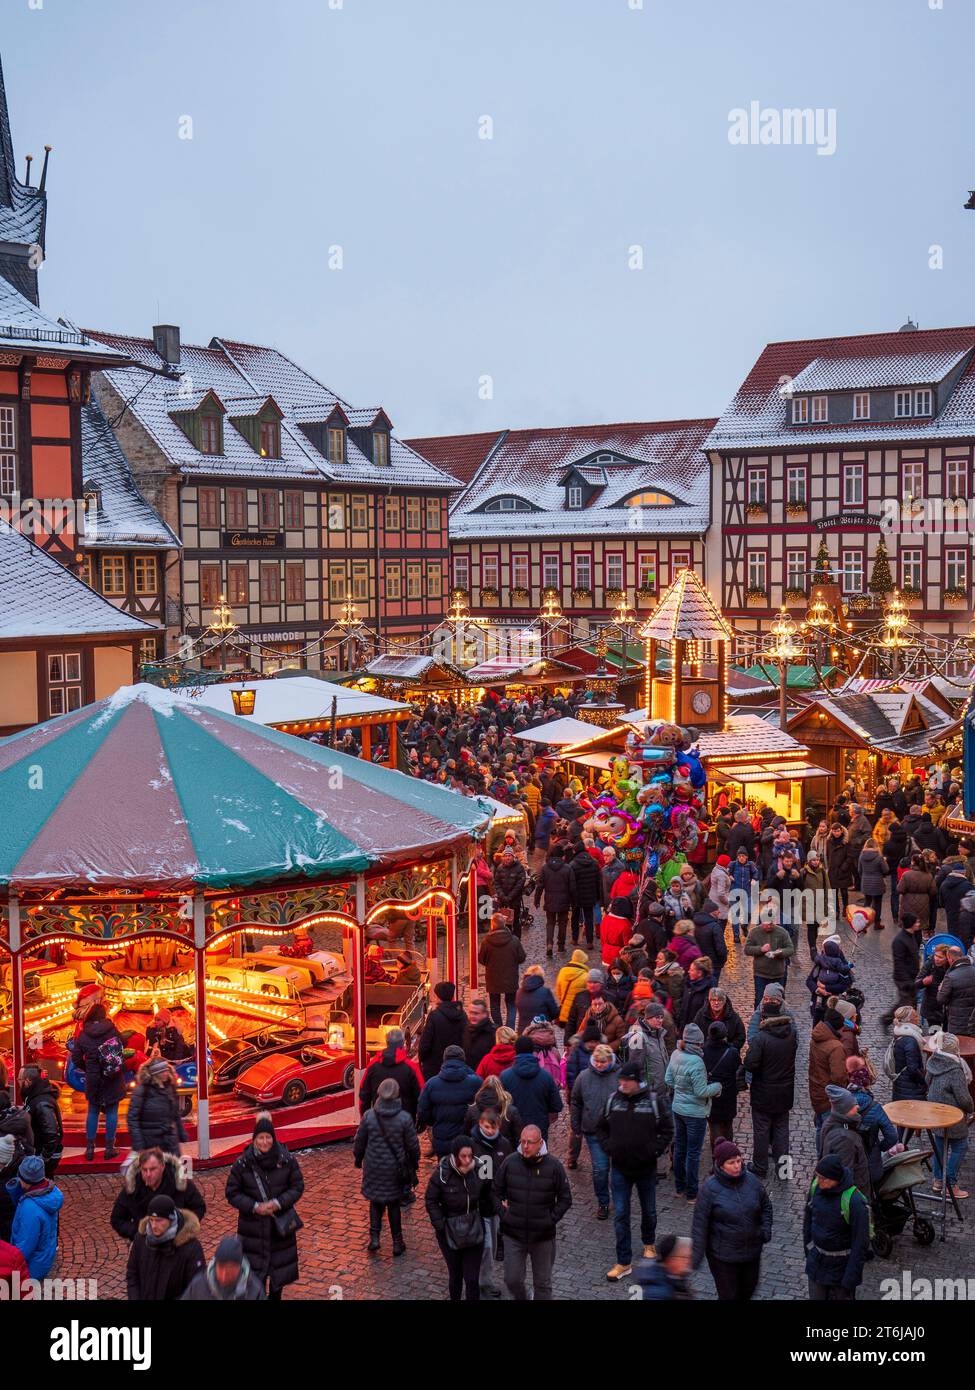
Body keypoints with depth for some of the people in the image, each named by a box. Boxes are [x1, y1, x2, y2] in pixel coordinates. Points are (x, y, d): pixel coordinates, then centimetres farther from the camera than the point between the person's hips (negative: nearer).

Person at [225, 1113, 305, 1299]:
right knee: (254, 1269, 1)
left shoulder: (287, 1159, -8)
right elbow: (232, 1193, -5)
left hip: (281, 1223, 1)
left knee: (280, 1266, 14)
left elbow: (298, 1187, -2)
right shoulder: (243, 1163, -10)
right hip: (252, 1226, -1)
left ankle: (275, 1296, 35)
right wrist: (254, 1207, -17)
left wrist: (278, 1203, -17)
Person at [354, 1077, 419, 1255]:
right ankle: (397, 1243, 21)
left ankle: (374, 1237, 8)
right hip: (396, 1169, 0)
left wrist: (358, 1159, 18)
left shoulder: (368, 1116, -12)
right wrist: (414, 1164, 12)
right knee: (394, 1204, 15)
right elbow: (413, 1145, -6)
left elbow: (359, 1141, 0)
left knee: (375, 1202, 19)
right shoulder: (405, 1118, -15)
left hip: (374, 1167, 1)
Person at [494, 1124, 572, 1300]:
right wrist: (503, 1213, -2)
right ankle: (521, 1299, 36)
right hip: (513, 1234, 1)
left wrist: (551, 1220, -8)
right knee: (512, 1280, 6)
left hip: (543, 1236, -1)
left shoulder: (554, 1166, -12)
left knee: (543, 1283, 13)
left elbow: (565, 1198, -1)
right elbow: (497, 1190, 7)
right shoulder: (510, 1162, -8)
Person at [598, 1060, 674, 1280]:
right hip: (620, 1168, 1)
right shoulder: (613, 1100, -4)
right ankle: (624, 1262, 8)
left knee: (649, 1210, 19)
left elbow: (667, 1130, -5)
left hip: (646, 1168, -1)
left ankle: (648, 1243, 47)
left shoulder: (655, 1101, -12)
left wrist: (654, 1150, -14)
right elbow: (601, 1127, 9)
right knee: (620, 1215, 1)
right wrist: (607, 1146, -5)